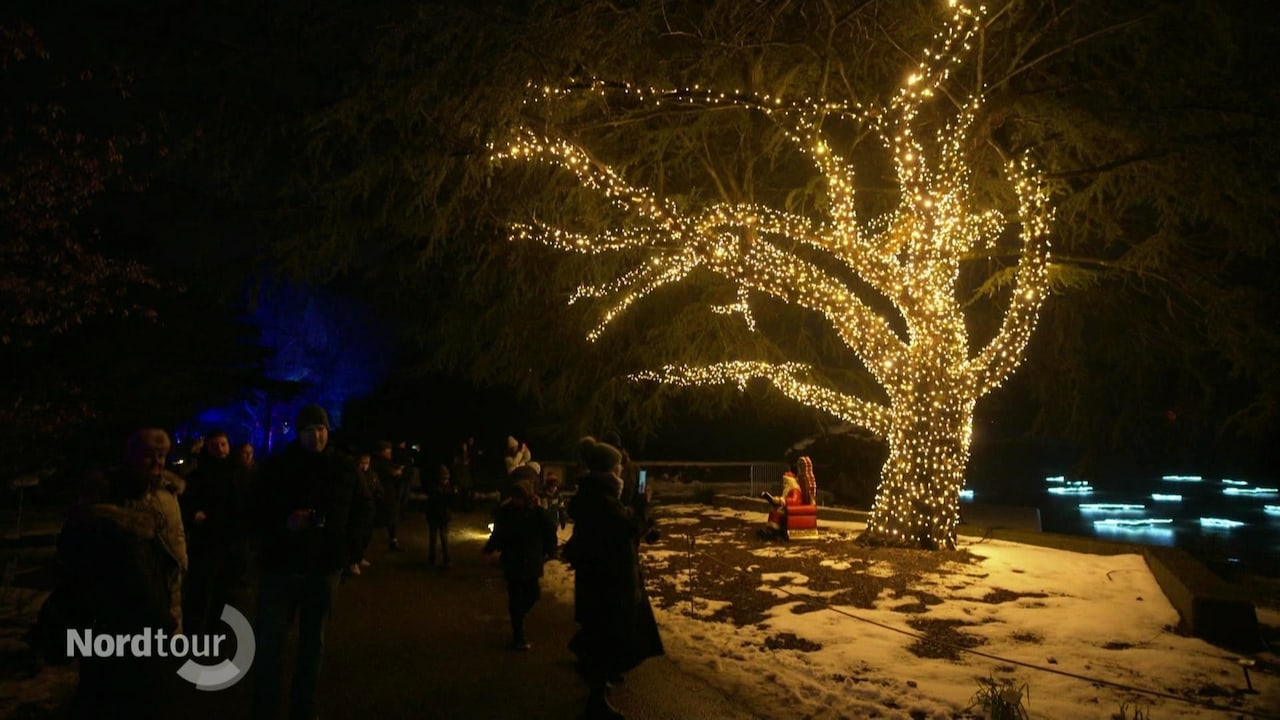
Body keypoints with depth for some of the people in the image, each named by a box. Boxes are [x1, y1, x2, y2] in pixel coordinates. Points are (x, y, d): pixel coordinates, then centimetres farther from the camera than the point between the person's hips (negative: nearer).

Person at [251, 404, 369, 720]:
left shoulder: (344, 469, 2)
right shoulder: (276, 466, -3)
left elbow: (358, 512, 12)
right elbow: (258, 512, 0)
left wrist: (345, 548, 1)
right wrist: (284, 523, -18)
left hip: (325, 568, 2)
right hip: (281, 566, -1)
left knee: (312, 643, 13)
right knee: (268, 643, -3)